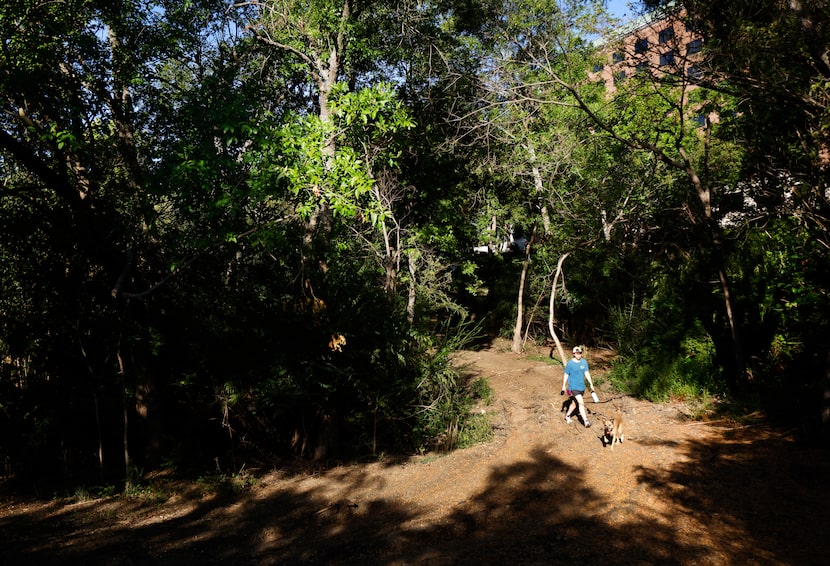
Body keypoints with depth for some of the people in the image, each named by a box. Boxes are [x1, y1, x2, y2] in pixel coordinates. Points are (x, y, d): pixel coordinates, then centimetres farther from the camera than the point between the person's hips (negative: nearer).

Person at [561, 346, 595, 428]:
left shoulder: (584, 362, 1)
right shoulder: (570, 363, -11)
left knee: (574, 403, 18)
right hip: (573, 387, -5)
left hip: (582, 387, 5)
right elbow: (566, 375, -3)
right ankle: (586, 421, -12)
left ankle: (567, 416, 39)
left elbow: (587, 373, 4)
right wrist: (563, 387, 1)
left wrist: (591, 384, -2)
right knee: (581, 403, -15)